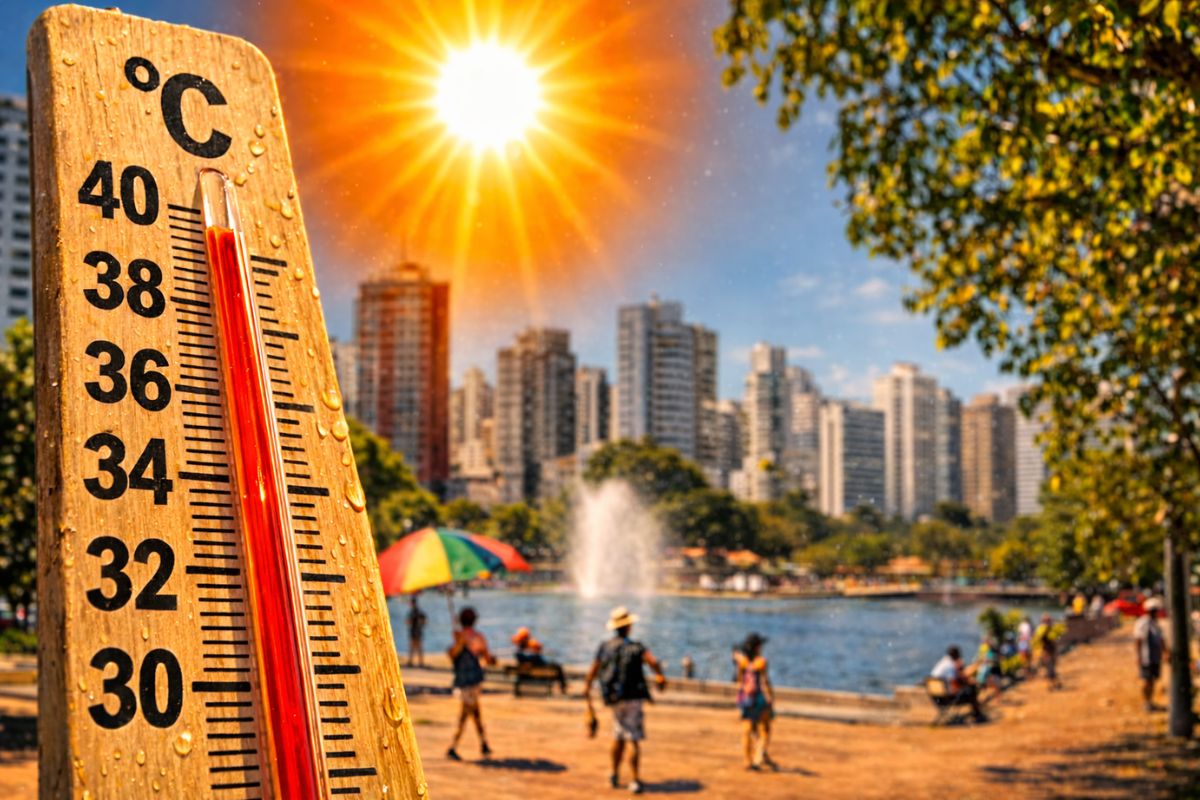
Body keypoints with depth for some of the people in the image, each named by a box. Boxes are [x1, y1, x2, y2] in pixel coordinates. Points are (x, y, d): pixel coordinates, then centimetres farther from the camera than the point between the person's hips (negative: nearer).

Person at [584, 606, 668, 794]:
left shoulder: (604, 648, 7)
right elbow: (653, 662, -25)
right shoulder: (635, 648, -6)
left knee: (619, 737, 22)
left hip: (614, 701, 5)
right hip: (632, 699, -5)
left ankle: (615, 776, 29)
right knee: (634, 741, -4)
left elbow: (589, 678, 6)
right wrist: (661, 677, -5)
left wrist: (588, 704, 14)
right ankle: (636, 781, -9)